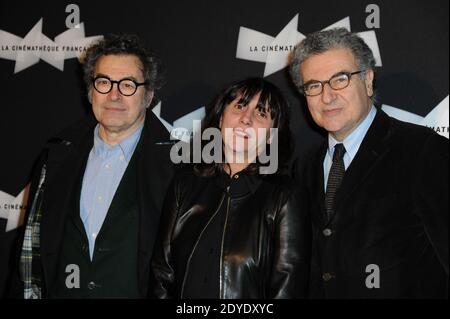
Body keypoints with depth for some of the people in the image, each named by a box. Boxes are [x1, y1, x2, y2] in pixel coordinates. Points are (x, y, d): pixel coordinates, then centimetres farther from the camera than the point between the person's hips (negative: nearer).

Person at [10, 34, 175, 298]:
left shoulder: (176, 162, -7)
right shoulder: (59, 155, 7)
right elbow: (32, 241, 10)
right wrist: (30, 292, 4)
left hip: (137, 292, -3)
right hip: (60, 291, 3)